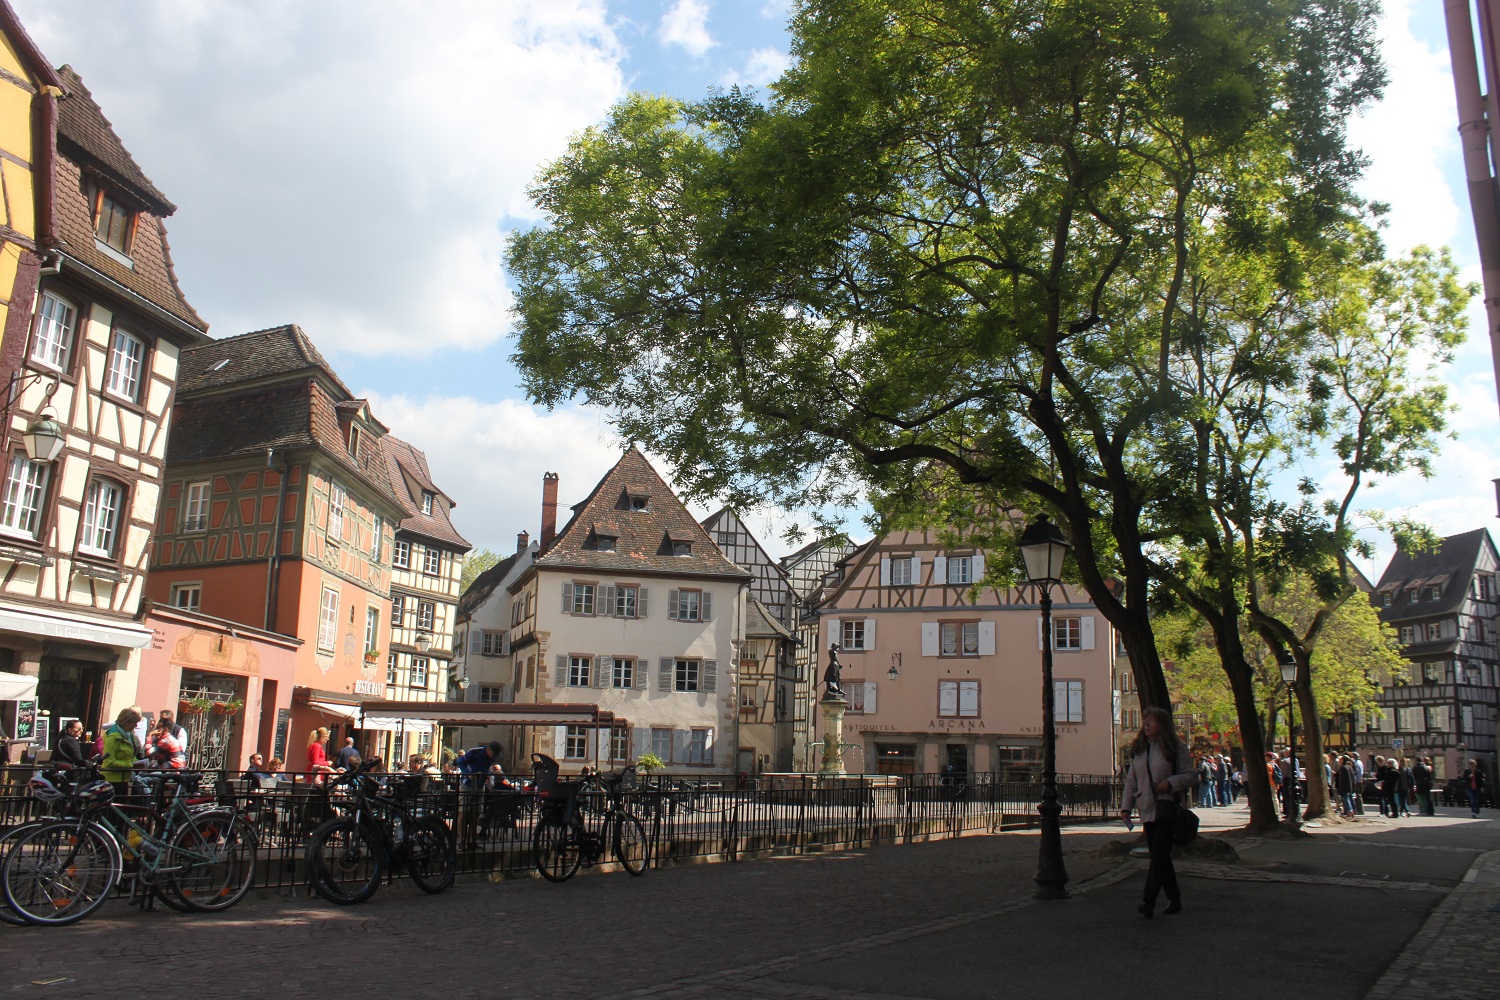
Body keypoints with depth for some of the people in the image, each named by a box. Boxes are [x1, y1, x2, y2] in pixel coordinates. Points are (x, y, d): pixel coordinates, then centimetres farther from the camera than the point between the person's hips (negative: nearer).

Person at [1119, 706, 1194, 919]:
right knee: (1159, 855, 10)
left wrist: (1170, 782, -18)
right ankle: (1174, 899, 23)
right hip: (1147, 809, 6)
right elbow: (1131, 780, 16)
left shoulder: (1176, 748, -2)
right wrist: (1126, 806, 8)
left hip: (1167, 806, -6)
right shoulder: (1138, 749, 13)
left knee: (1159, 853, -13)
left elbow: (1190, 775, -1)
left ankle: (1149, 901, -18)